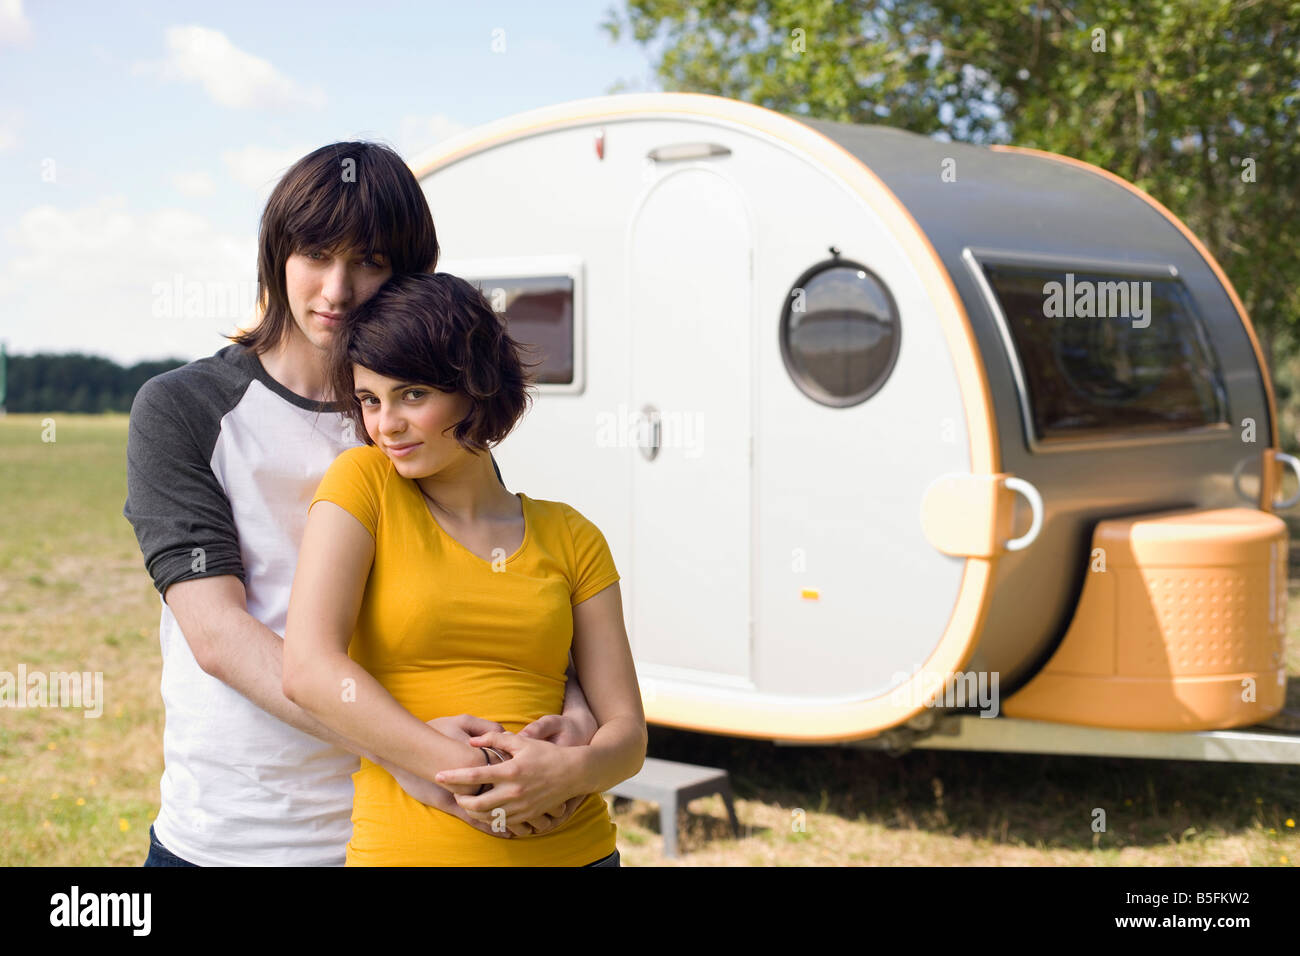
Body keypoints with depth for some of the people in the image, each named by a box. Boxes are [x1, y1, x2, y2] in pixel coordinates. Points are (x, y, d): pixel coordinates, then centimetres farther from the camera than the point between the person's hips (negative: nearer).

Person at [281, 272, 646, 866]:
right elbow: (308, 669, -13)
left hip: (573, 847, 2)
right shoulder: (363, 484, -1)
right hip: (410, 845, -2)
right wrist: (468, 773, -20)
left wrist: (573, 770, -18)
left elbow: (626, 729, 5)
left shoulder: (570, 537, 6)